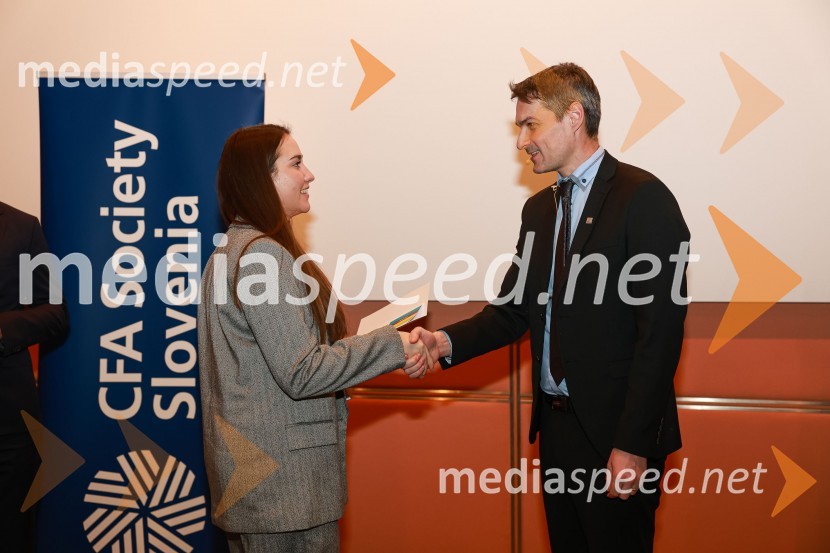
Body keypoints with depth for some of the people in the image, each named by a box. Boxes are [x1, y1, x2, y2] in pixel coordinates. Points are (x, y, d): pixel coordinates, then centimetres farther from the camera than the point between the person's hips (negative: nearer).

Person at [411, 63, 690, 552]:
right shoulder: (540, 209, 12)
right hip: (556, 424, 7)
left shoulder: (643, 198, -12)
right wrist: (447, 342, -9)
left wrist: (632, 445, -19)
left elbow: (660, 331, -17)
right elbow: (513, 308, 9)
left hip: (614, 433, -7)